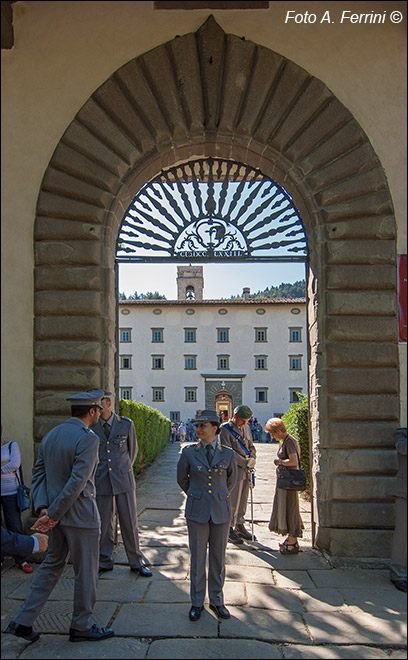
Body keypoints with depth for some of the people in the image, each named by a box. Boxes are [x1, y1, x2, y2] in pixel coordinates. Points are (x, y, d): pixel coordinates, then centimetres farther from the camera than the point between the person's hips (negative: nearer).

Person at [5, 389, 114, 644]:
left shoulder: (50, 435, 7)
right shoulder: (87, 439, -20)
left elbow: (39, 473, 6)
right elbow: (78, 482, -25)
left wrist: (43, 508, -1)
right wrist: (53, 515, -17)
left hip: (59, 516, 8)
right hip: (81, 517, -8)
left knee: (52, 565, 22)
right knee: (86, 572, 9)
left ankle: (23, 621, 25)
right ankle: (82, 627, 25)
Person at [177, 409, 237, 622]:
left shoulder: (228, 454, -2)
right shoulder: (189, 453, -4)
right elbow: (182, 479, 11)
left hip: (221, 512, 1)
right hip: (197, 511, -1)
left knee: (218, 558, 10)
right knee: (197, 558, 7)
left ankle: (216, 600, 27)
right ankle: (197, 602, 23)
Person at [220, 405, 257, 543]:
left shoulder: (246, 428, 11)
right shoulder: (226, 429, -12)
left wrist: (252, 458, -3)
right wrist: (245, 462, -19)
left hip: (246, 469, 7)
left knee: (243, 499, 14)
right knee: (233, 501, -2)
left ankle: (240, 526, 27)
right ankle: (229, 530, 9)